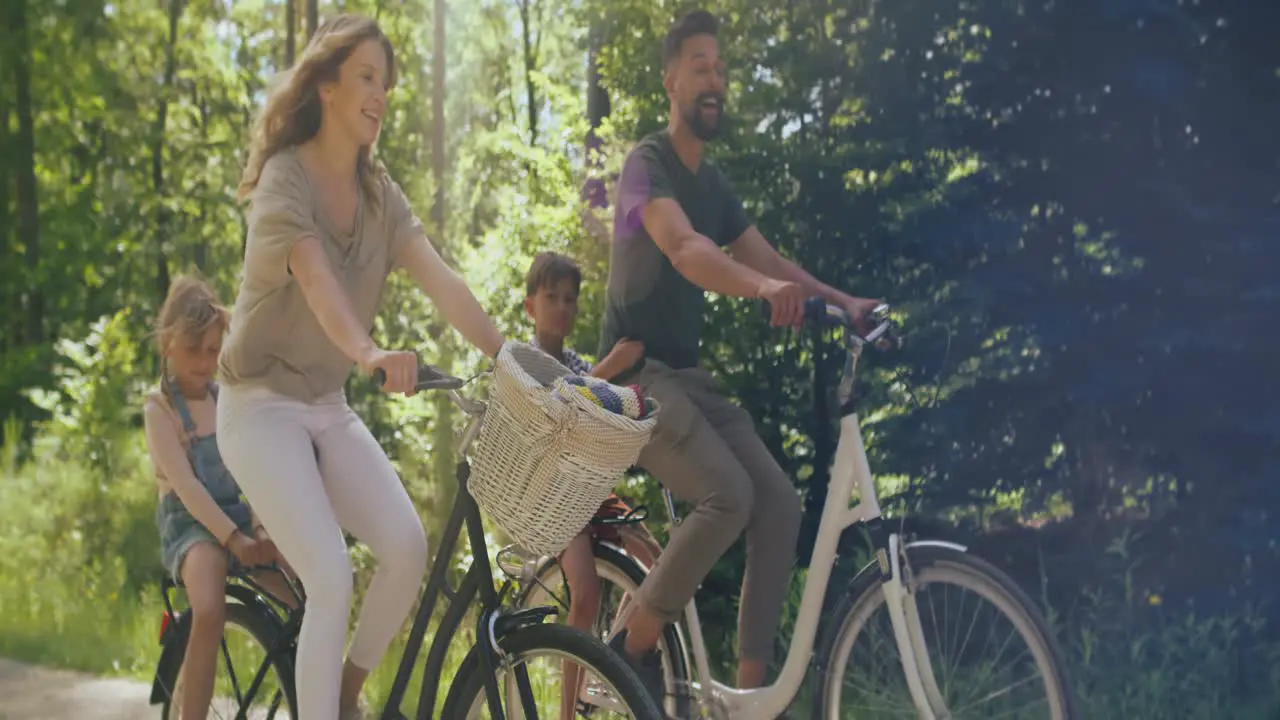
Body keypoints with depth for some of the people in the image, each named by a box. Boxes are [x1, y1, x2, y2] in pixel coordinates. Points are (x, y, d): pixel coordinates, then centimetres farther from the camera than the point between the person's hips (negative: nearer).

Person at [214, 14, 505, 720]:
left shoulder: (378, 191, 4)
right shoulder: (285, 179, -16)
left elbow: (442, 282, -8)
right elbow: (316, 277, -35)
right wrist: (370, 353, -52)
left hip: (328, 406, 6)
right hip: (263, 405, -6)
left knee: (408, 548, -11)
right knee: (332, 581, -18)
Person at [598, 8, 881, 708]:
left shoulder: (713, 182, 16)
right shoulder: (649, 162, -11)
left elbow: (767, 257, 10)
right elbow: (682, 248, -30)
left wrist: (842, 300, -7)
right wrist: (764, 287, -48)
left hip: (687, 375, 8)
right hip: (637, 373, -8)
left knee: (779, 504, -8)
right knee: (728, 495, -27)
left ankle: (751, 686, -2)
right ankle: (631, 649, -9)